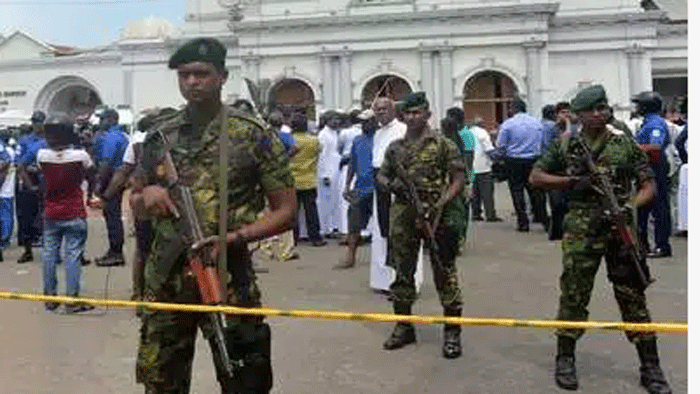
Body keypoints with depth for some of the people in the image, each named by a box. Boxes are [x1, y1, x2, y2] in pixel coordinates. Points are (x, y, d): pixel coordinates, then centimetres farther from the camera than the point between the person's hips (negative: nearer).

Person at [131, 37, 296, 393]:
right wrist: (147, 195, -6)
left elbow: (285, 210, -4)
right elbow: (137, 205, 18)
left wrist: (232, 238, -17)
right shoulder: (159, 137, 7)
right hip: (165, 280, 4)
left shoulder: (254, 136, -5)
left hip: (229, 278, -3)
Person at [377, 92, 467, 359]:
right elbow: (381, 176, 19)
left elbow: (458, 179, -4)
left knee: (444, 272, 0)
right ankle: (404, 326, 26)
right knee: (402, 272, 11)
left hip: (437, 217, -4)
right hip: (403, 217, 5)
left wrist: (441, 204, -17)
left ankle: (452, 331, 11)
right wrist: (390, 184, -4)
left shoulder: (443, 144, -2)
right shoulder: (395, 147, 12)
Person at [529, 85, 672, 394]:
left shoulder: (625, 143, 2)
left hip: (621, 230, 0)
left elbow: (648, 186, 3)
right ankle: (565, 360, 22)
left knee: (633, 298, 6)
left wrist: (631, 206, -18)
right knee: (573, 296, 6)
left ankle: (650, 367, 18)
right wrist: (572, 181, -9)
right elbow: (535, 177, 6)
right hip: (581, 231, 0)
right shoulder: (565, 145, 3)